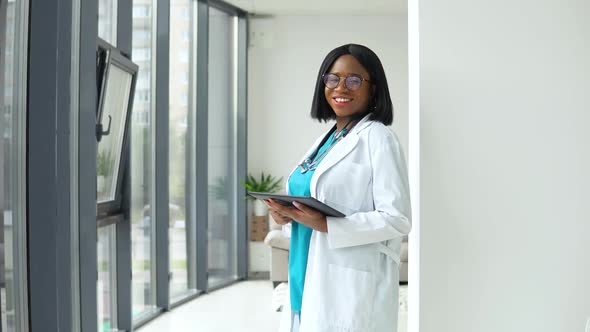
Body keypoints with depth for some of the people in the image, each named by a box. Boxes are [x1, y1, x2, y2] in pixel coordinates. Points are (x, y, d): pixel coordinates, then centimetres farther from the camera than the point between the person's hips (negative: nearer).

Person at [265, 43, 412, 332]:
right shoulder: (326, 139, 14)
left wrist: (325, 225, -23)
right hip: (311, 282, 7)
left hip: (350, 287, -7)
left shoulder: (378, 138, -10)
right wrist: (287, 214, -1)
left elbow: (397, 219, -16)